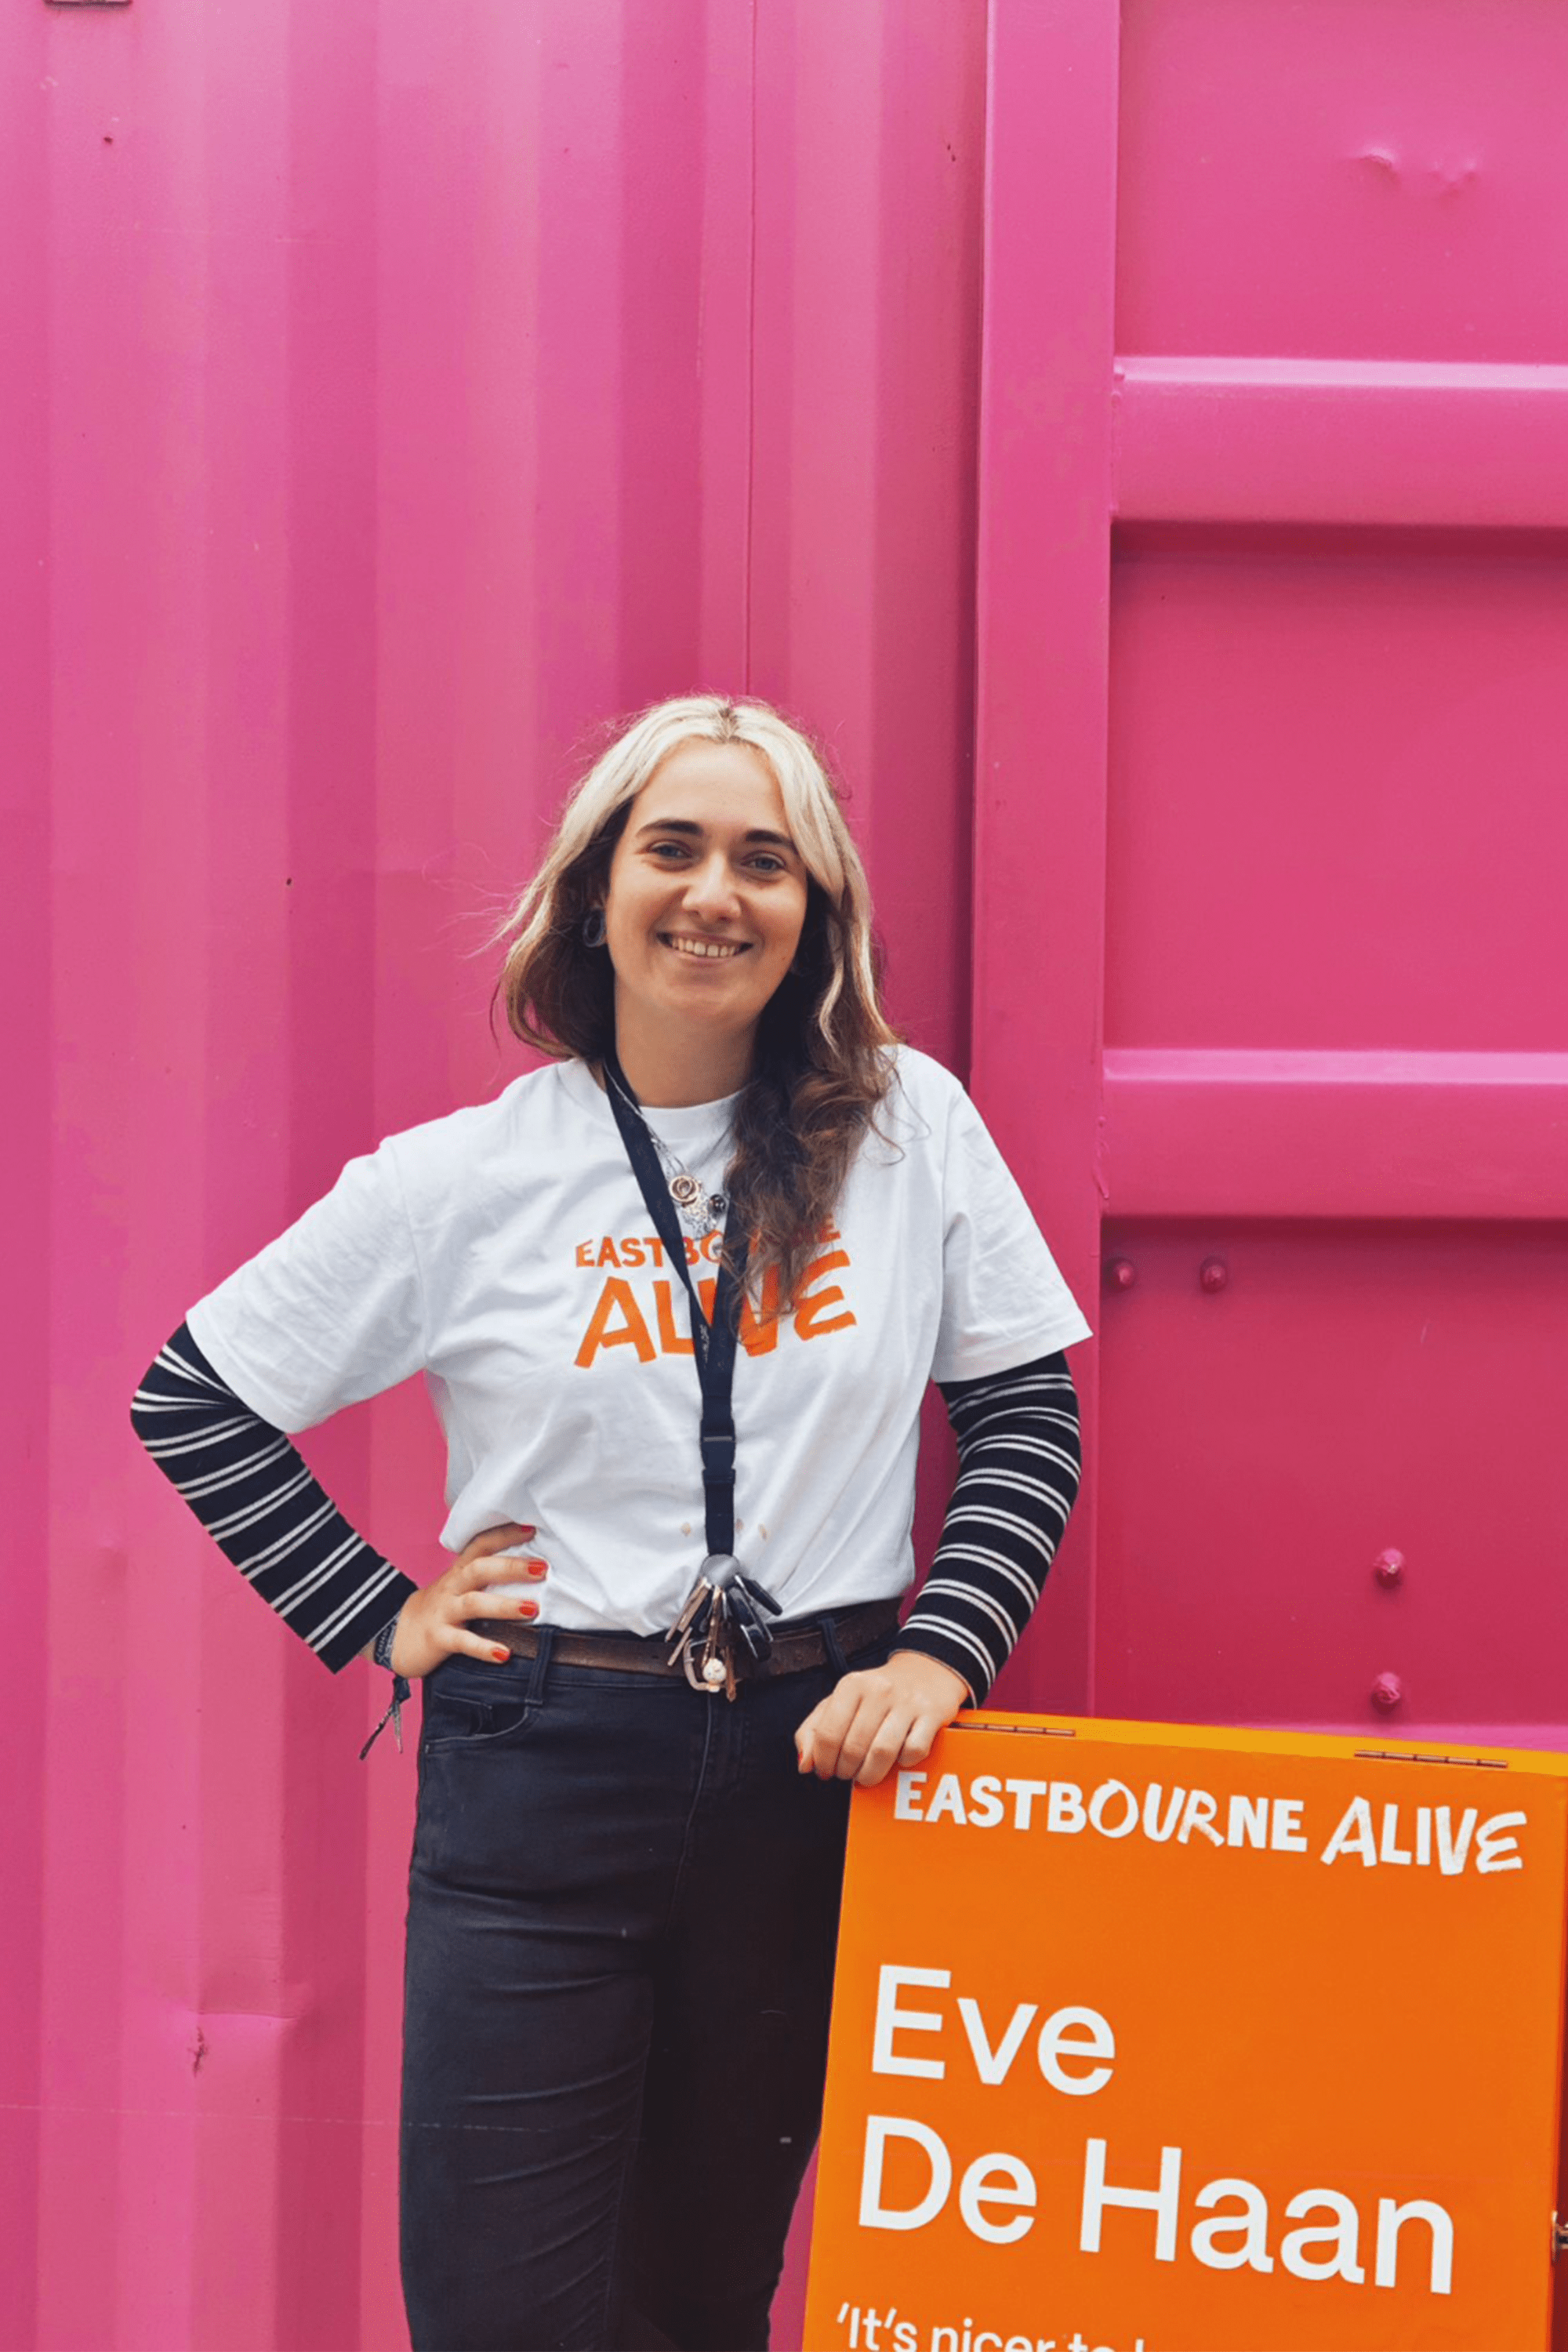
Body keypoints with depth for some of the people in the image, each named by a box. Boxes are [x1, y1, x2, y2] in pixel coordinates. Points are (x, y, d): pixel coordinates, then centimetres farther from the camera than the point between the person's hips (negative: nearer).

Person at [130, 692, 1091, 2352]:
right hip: (543, 1780, -1)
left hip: (814, 1765, 1)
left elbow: (1028, 1408, 3)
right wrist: (380, 1620, -1)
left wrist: (940, 1656, -9)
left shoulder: (911, 1126, -1)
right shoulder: (464, 1180, -4)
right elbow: (190, 1399, 4)